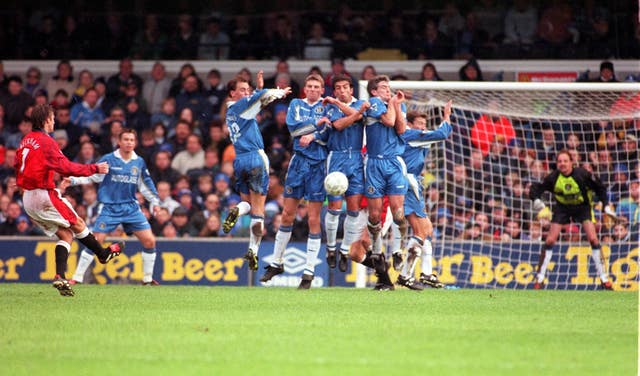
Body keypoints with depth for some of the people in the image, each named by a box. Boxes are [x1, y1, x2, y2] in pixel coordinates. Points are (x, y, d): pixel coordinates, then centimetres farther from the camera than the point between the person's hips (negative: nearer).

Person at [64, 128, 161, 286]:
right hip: (110, 208, -3)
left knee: (149, 241, -4)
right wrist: (73, 180, -16)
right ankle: (77, 277, -1)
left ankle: (147, 278, 12)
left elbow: (145, 184, 16)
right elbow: (91, 176, -4)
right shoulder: (108, 160, -6)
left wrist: (155, 201, 14)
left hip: (131, 207, 3)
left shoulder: (139, 162, 5)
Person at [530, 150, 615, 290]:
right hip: (562, 208, 1)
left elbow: (600, 188, -10)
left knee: (593, 239, -15)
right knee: (550, 241, -9)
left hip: (582, 206, -1)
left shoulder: (582, 174, -25)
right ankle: (540, 279, 2)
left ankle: (604, 278, -5)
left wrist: (606, 205, -14)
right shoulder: (553, 178, -22)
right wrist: (536, 200, -34)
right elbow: (536, 188, -13)